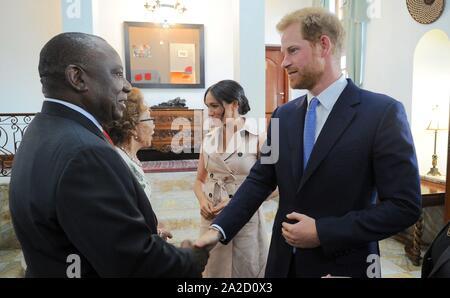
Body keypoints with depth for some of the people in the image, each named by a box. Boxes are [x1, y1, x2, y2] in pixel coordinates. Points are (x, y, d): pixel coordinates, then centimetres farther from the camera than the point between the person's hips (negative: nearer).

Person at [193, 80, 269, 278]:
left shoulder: (258, 137, -10)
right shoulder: (209, 139, 5)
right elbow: (200, 180, 12)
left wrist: (236, 202, -19)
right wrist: (203, 201, -8)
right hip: (212, 218, 4)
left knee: (246, 270, 11)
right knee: (212, 270, 16)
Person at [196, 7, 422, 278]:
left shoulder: (383, 112, -13)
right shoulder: (284, 115, 2)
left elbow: (405, 205, -15)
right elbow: (259, 180, 2)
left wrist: (323, 232, -18)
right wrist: (219, 229, -8)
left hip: (343, 264, -4)